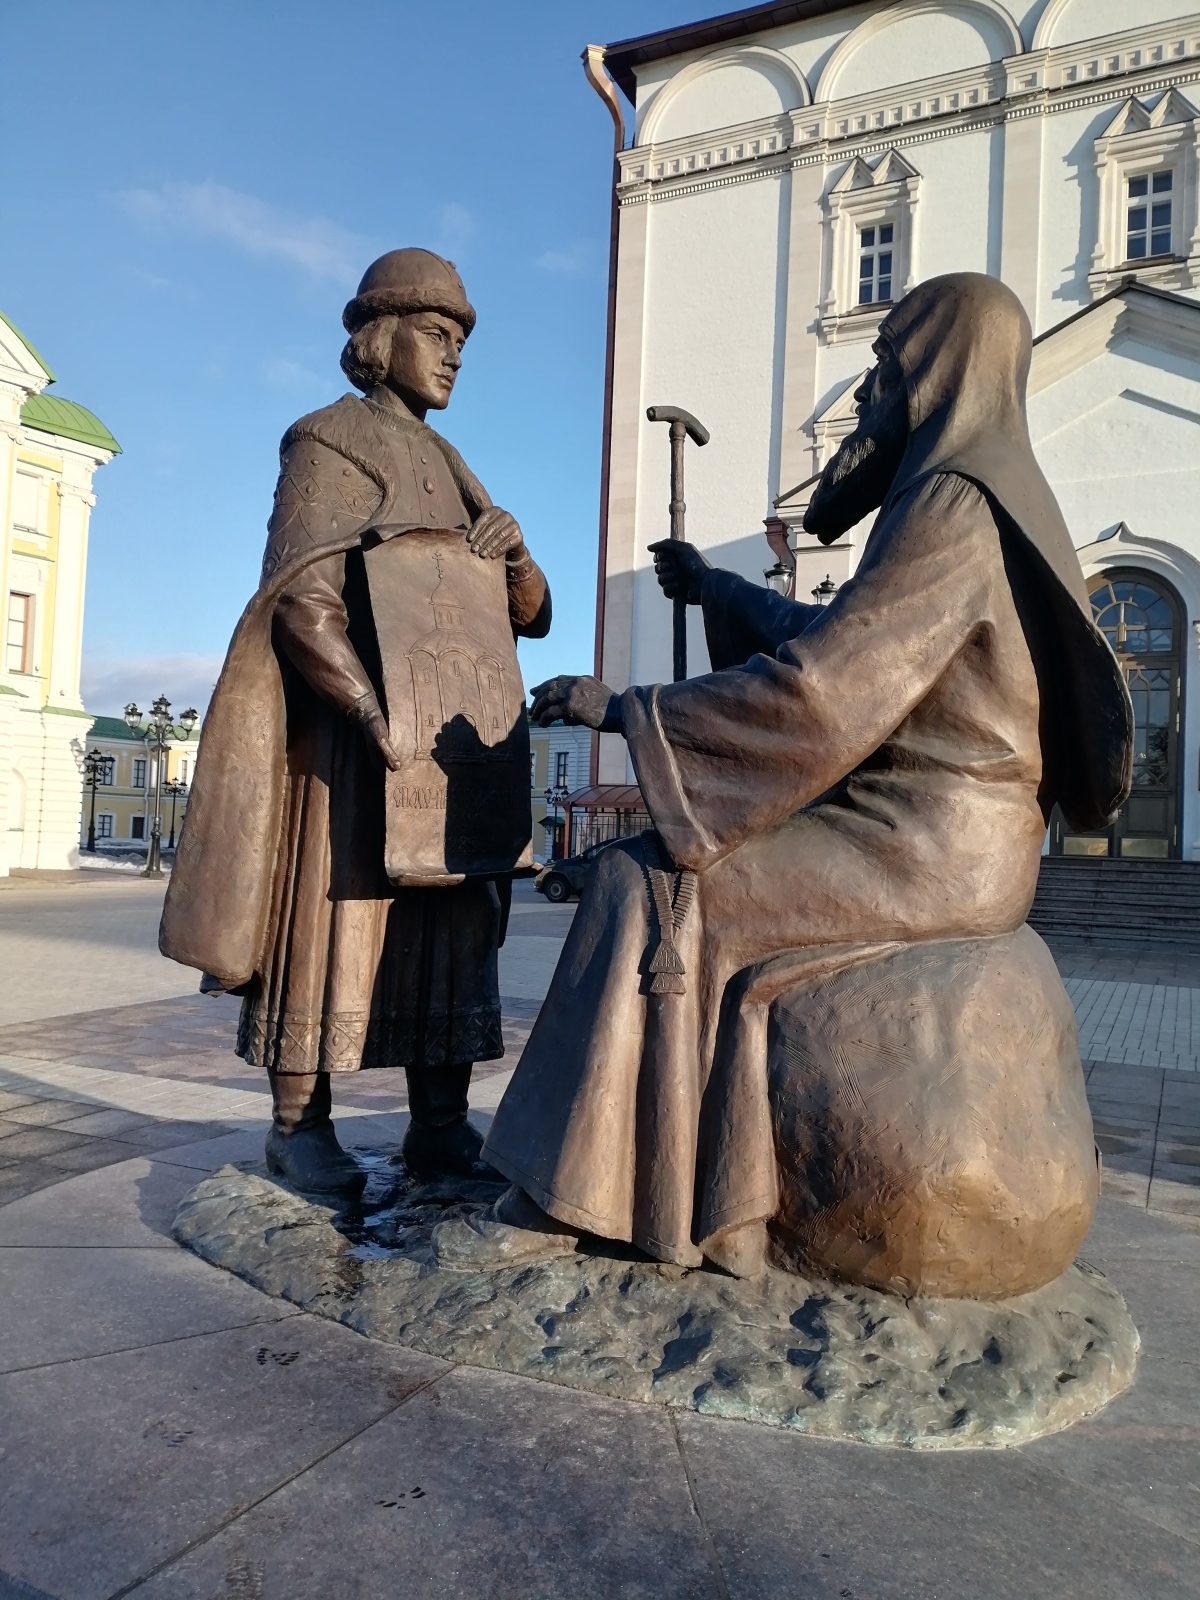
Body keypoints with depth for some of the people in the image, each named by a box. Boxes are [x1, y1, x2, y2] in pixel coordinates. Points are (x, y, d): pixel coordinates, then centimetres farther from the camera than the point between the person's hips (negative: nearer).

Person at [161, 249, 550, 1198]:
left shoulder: (450, 469, 21)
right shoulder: (329, 443, 1)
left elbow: (532, 616, 16)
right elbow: (301, 607, -13)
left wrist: (516, 553, -6)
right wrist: (381, 717, -25)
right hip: (351, 729, -7)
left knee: (450, 923, 3)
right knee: (335, 915, -5)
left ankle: (439, 1124, 10)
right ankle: (300, 1124, 6)